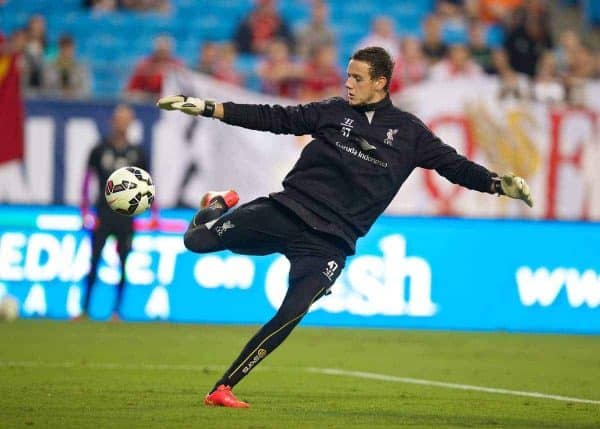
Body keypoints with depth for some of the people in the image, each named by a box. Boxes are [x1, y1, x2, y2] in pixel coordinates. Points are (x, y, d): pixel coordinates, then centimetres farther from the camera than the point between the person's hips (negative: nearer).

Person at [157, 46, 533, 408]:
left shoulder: (408, 133, 7)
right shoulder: (332, 112, 8)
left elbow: (453, 165, 9)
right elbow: (273, 119, 7)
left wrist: (497, 183, -6)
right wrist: (207, 108, 2)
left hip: (329, 243, -1)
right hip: (285, 212, 1)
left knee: (290, 317, -19)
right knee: (198, 240, -12)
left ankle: (224, 388, -9)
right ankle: (219, 206, 27)